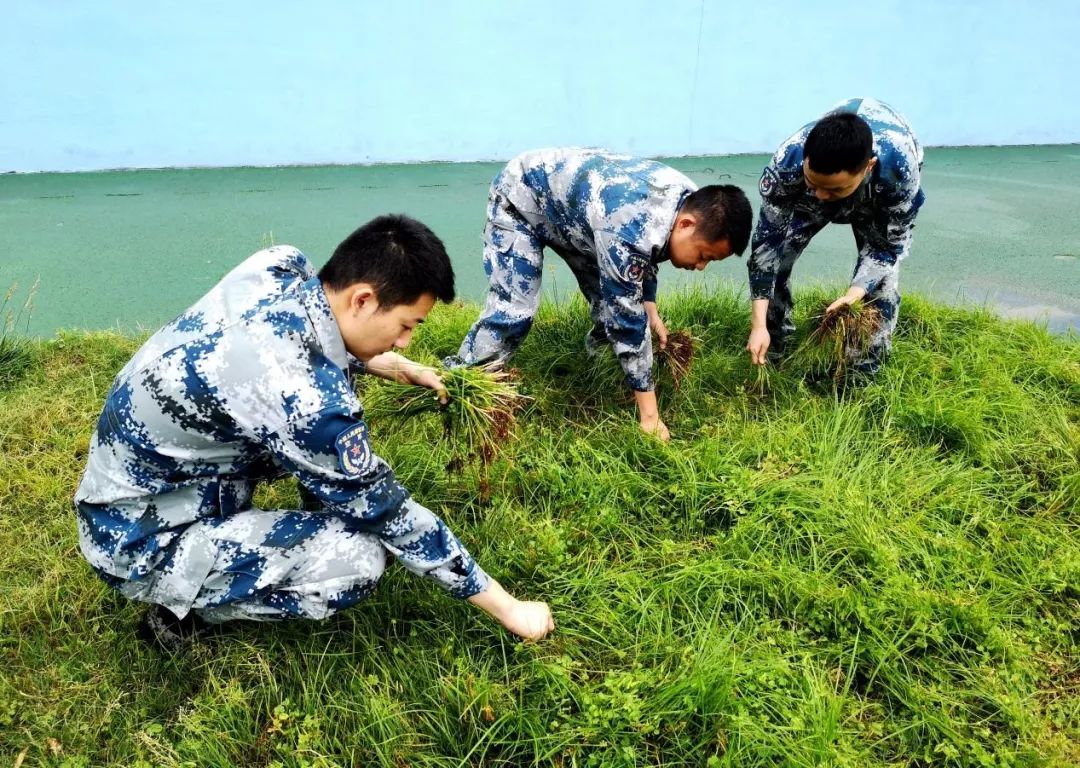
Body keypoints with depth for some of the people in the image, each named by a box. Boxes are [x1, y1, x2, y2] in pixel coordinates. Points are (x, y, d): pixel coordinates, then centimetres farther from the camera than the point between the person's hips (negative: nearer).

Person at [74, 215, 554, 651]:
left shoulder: (280, 266, -11)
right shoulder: (304, 398, -33)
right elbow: (390, 514, -21)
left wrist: (396, 368, 8)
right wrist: (509, 609, -10)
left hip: (131, 475, 8)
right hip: (140, 543, -8)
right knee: (360, 559, -21)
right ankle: (185, 612, 1)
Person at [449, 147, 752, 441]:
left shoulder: (691, 199, -13)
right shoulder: (630, 230, -41)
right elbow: (628, 321, -35)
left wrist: (651, 310, 3)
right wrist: (649, 415, -30)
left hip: (569, 198, 8)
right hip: (521, 197, -8)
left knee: (612, 299, 4)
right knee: (512, 312, -20)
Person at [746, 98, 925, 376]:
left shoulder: (899, 166, -45)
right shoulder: (787, 163, -43)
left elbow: (889, 245, -29)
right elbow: (767, 242, -34)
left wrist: (855, 293, -46)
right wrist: (759, 325, -38)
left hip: (881, 194, -1)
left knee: (881, 276, -17)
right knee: (774, 255, -10)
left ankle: (862, 376, 0)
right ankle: (771, 360, 8)